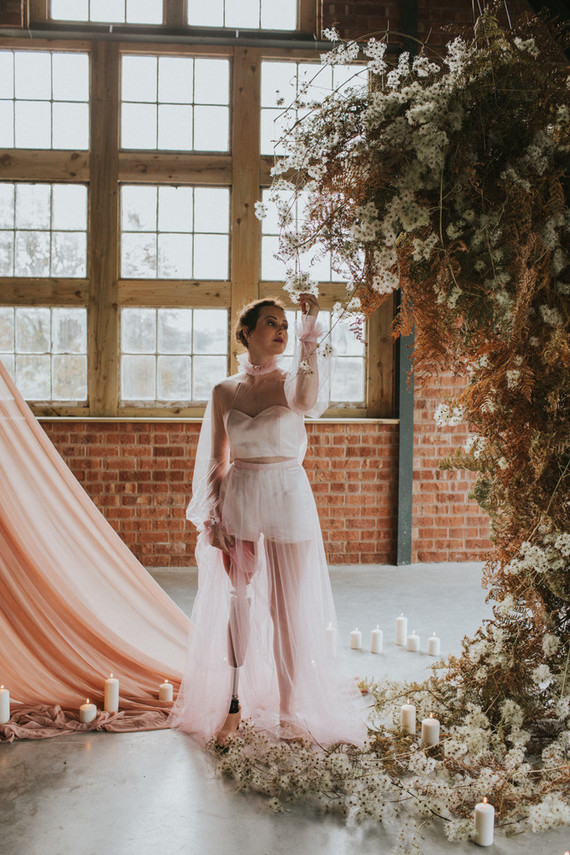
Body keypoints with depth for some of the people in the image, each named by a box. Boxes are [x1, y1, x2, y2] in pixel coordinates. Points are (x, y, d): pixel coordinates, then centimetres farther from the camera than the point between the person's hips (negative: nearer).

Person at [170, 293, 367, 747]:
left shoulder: (291, 381, 2)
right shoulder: (224, 392, 6)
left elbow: (308, 401, -25)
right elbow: (214, 462, 7)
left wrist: (309, 335, -25)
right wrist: (212, 518, 0)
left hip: (288, 499, -1)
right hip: (239, 499, 1)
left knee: (289, 607, 4)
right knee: (239, 602, 5)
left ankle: (289, 708, 18)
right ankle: (234, 704, 19)